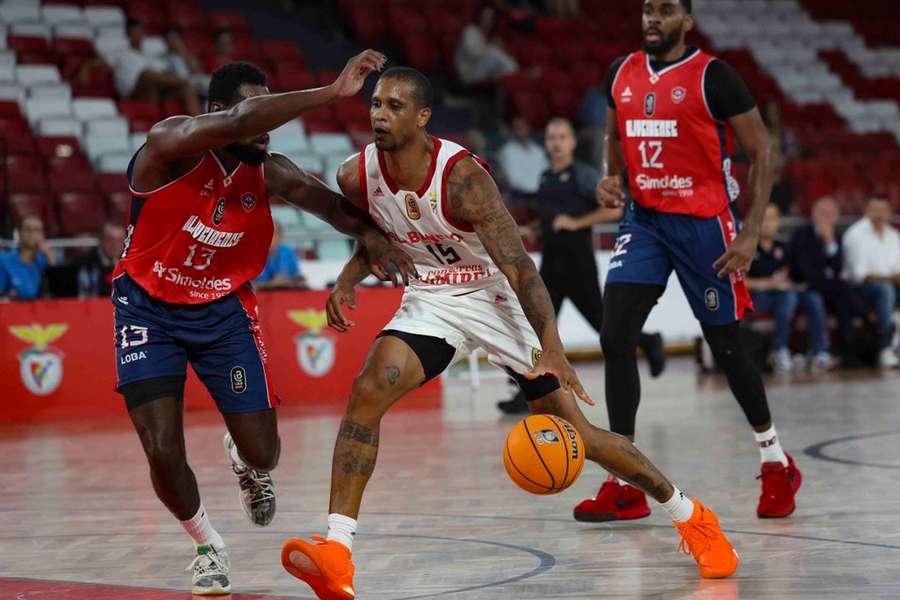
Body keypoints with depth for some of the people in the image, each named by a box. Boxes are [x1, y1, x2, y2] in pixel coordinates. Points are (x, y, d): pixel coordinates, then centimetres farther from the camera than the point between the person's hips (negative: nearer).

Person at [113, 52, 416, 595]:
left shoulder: (269, 172, -10)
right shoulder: (170, 146, -25)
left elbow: (329, 202, -9)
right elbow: (236, 124, -42)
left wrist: (371, 235, -32)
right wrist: (333, 94, -46)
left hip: (222, 309, 3)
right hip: (148, 308, -3)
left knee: (262, 451, -1)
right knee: (163, 454, -14)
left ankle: (248, 465, 40)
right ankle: (208, 547, 16)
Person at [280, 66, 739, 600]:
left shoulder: (463, 177, -28)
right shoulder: (358, 176, -11)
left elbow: (519, 266, -30)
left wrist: (551, 348, -41)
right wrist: (348, 279, -7)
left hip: (500, 298, -4)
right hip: (432, 301, 4)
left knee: (574, 434, -2)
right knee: (368, 391, -23)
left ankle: (690, 516, 19)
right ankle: (337, 554, -25)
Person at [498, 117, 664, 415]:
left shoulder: (584, 175, -7)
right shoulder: (545, 178, 13)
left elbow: (614, 210, -15)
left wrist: (576, 223, -19)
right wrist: (536, 228, 10)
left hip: (578, 261, -6)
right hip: (551, 262, 6)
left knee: (601, 321, 3)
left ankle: (648, 342, 30)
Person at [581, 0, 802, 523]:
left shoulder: (713, 76, -10)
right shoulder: (621, 73, 6)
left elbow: (761, 151, -7)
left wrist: (751, 232, -15)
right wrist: (614, 178, 1)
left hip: (703, 223, -5)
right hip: (644, 220, 5)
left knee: (727, 347, 4)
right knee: (615, 337, -11)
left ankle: (777, 463, 27)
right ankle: (625, 486, -7)